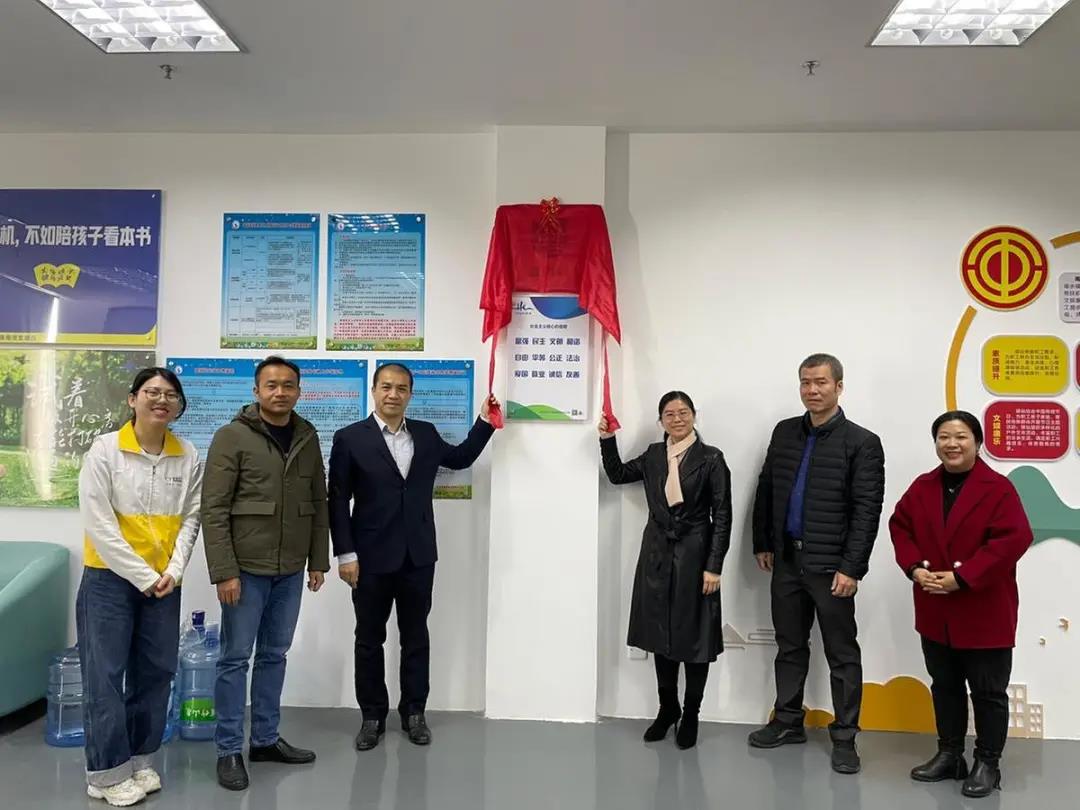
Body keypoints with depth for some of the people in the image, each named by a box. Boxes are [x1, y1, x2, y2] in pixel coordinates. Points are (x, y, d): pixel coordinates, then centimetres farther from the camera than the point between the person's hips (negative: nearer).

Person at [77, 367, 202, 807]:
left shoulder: (189, 456, -2)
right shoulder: (104, 449, -11)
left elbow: (191, 518, 2)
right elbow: (98, 524, -14)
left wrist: (173, 571, -10)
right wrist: (143, 576, -14)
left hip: (163, 581, 4)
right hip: (109, 578, -3)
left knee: (155, 672, 10)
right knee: (105, 674, 2)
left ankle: (140, 760, 26)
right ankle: (107, 772, 16)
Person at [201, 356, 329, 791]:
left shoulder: (307, 437, 6)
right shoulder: (232, 436, -8)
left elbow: (319, 503, 10)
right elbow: (213, 510, -11)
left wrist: (318, 560, 7)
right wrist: (223, 572, -15)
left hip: (290, 571, 5)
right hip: (246, 569, -5)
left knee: (274, 656, 14)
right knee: (235, 658, 4)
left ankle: (266, 739, 26)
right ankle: (229, 750, 16)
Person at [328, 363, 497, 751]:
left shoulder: (426, 434, 6)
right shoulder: (350, 438, -5)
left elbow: (461, 458, 22)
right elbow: (338, 501, -6)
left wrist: (485, 421, 13)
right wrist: (345, 554, -10)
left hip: (418, 556, 3)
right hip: (372, 557, -3)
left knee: (416, 637, 12)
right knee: (369, 639, 9)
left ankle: (414, 712, 26)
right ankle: (373, 716, 24)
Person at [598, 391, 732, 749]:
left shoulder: (711, 458, -8)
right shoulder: (653, 455, 6)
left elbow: (722, 517, -9)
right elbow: (617, 474, 20)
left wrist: (714, 566, -13)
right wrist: (607, 439, 6)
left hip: (694, 554, -4)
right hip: (657, 553, 4)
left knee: (694, 636, 6)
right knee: (661, 633, 13)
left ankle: (690, 714, 22)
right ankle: (667, 707, 29)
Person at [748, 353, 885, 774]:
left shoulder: (862, 443, -8)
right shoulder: (784, 432, 7)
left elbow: (867, 511, -12)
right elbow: (766, 490, 13)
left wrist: (851, 568, -17)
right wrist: (762, 544, 12)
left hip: (830, 566, -5)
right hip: (787, 561, 5)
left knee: (842, 654, 6)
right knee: (789, 645, 16)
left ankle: (844, 737, 18)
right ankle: (788, 721, 30)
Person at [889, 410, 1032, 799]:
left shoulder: (998, 488, -13)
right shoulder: (922, 486, 5)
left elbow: (1013, 539, -21)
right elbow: (900, 526, 9)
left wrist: (961, 578, -23)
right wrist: (915, 568, -8)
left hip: (984, 613, -5)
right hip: (936, 612, 5)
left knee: (988, 692, 7)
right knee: (944, 686, 17)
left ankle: (988, 763, 23)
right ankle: (949, 755, 32)